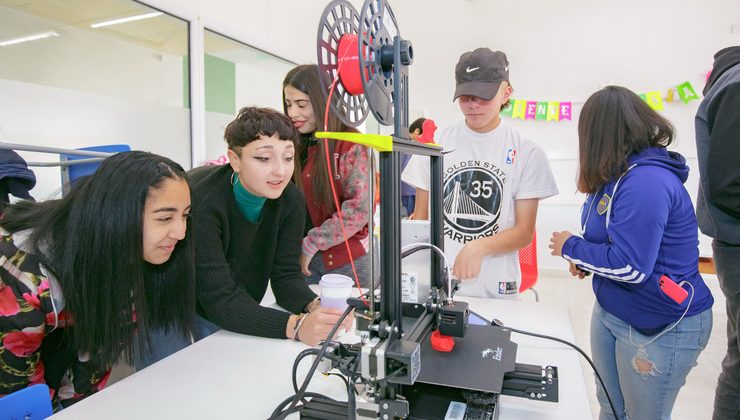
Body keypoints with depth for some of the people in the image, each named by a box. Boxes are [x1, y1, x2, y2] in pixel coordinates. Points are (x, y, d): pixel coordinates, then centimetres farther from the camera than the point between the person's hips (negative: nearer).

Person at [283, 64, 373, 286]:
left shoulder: (350, 144, -11)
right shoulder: (295, 145, 6)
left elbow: (359, 209, -16)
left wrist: (310, 243, -14)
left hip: (345, 260, -4)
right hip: (303, 258, 5)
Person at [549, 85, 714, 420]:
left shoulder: (646, 182, -27)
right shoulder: (620, 175, 3)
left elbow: (628, 266, -29)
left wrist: (570, 248, -15)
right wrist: (585, 259, -6)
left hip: (661, 329, -8)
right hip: (610, 312, 9)